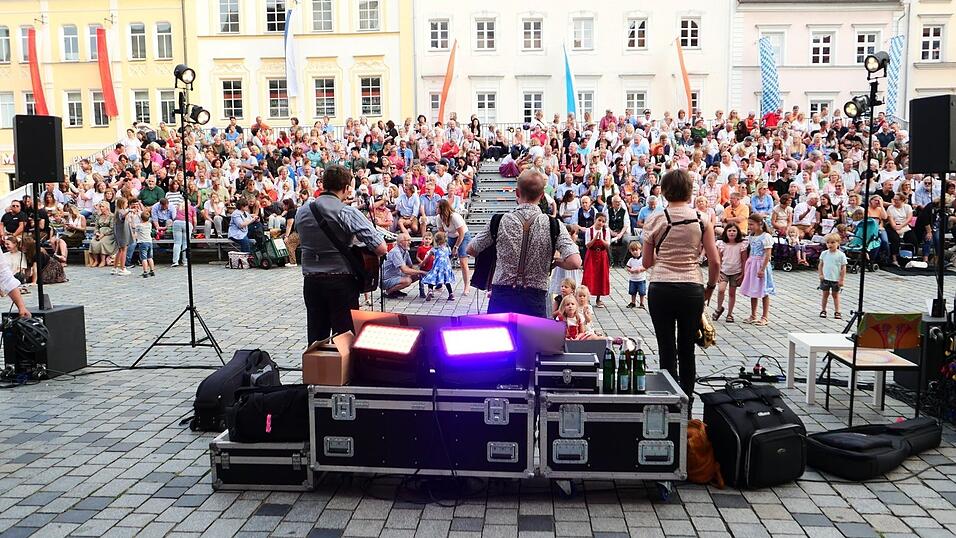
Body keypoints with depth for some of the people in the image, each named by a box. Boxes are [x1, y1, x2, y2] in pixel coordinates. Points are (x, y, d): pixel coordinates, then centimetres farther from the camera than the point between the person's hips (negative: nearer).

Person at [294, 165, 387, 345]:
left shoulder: (301, 212, 4)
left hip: (311, 281, 5)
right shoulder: (348, 213, -12)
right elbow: (381, 249, -18)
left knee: (316, 338, 12)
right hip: (341, 282, -5)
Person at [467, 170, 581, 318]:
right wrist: (554, 260, 6)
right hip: (535, 299, -1)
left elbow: (471, 250, 9)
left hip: (501, 296, 1)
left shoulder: (500, 221, -2)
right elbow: (575, 263, -14)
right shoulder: (553, 225, -4)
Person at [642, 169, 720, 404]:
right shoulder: (702, 220, -1)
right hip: (692, 290, 1)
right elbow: (715, 262, -2)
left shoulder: (655, 220, -2)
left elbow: (647, 262, 3)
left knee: (666, 350, 6)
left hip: (660, 289, -1)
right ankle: (685, 407, 21)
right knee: (687, 351, 13)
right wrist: (710, 287, 13)